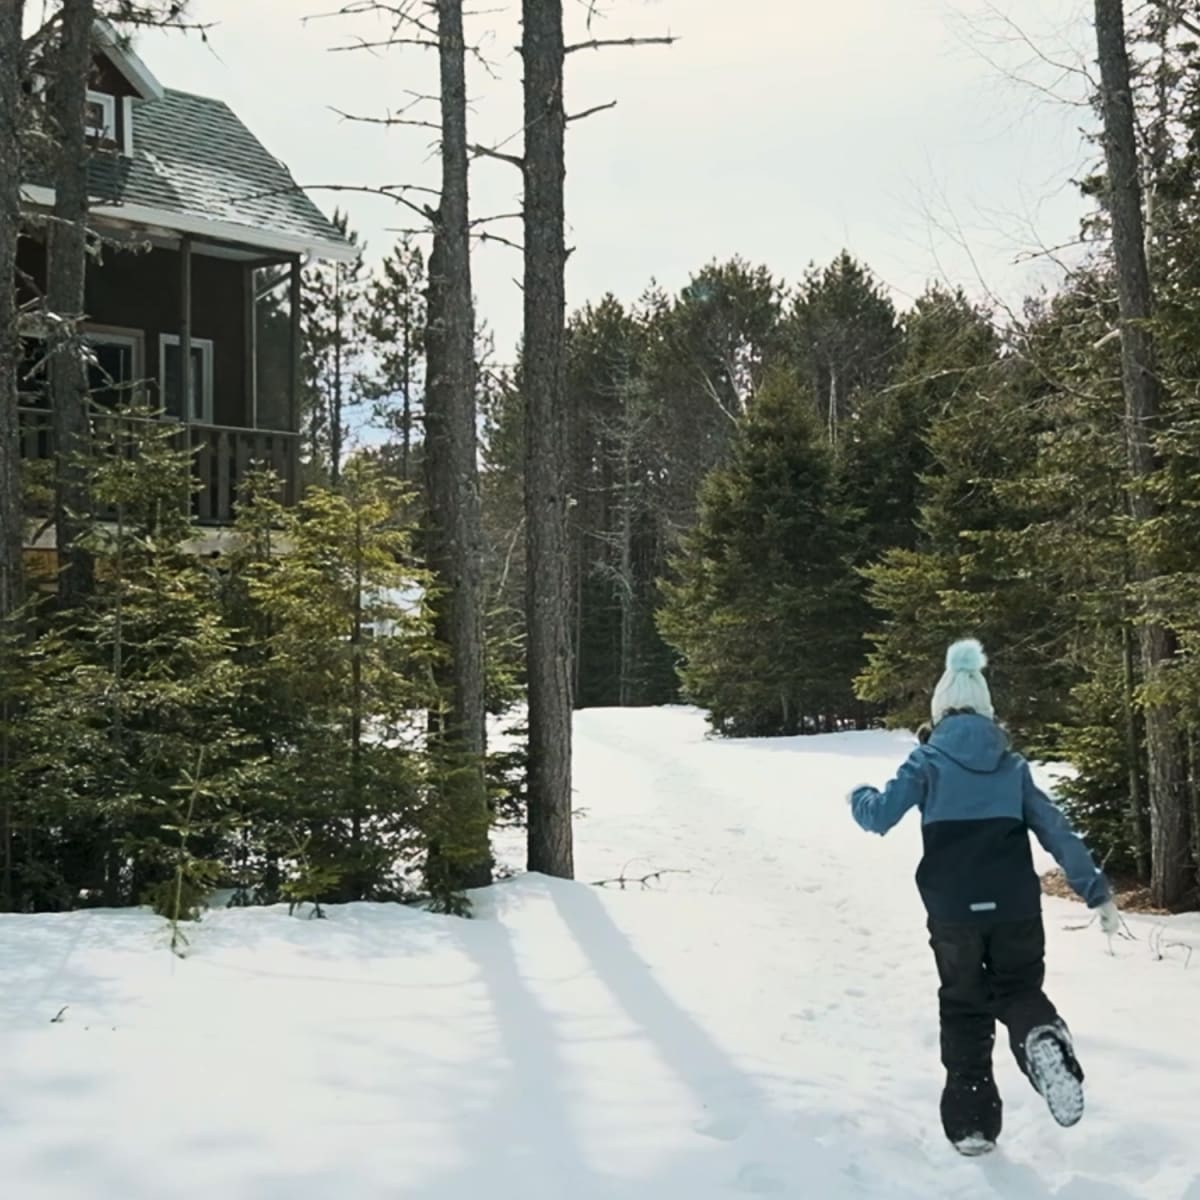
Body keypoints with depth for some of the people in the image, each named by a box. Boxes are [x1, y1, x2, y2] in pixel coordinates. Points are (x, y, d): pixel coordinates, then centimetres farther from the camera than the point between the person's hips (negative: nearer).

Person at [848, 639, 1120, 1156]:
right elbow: (1057, 831, 6)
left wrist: (859, 797, 18)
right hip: (1016, 906, 1)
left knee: (964, 1011, 14)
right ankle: (1044, 1038, -16)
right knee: (1019, 991, 19)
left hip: (953, 910, -1)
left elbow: (880, 817, -5)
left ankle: (971, 1122, 11)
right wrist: (1097, 892, 8)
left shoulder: (929, 760, 2)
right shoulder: (1011, 765, 10)